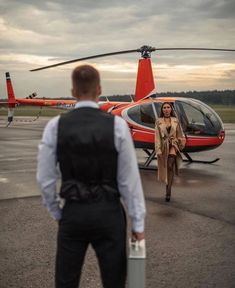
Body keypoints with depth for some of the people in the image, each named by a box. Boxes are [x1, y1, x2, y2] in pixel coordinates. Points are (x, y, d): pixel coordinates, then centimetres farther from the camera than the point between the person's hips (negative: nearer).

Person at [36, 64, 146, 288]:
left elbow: (45, 178, -2)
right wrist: (138, 222, 1)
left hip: (73, 213, 1)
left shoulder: (55, 126, -6)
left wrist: (56, 212, 13)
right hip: (109, 213, -1)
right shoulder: (117, 125, -10)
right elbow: (129, 179, -8)